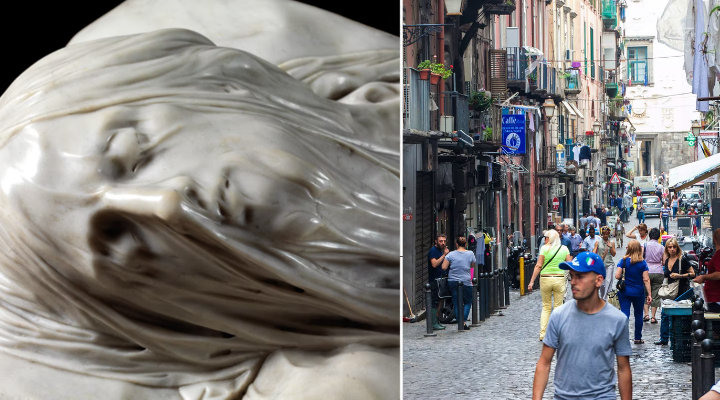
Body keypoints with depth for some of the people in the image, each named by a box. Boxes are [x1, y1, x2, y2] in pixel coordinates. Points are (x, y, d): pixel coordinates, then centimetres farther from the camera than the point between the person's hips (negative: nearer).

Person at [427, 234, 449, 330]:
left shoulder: (441, 250, 16)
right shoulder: (433, 250, -12)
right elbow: (434, 264, -24)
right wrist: (444, 255, -21)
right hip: (434, 280, -9)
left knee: (438, 302, 12)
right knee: (434, 302, -9)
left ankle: (437, 321, 18)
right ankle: (434, 323, -8)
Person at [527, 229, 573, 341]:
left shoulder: (545, 248, -3)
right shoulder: (564, 249, 3)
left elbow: (539, 266, -6)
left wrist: (532, 281, -4)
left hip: (545, 278, -1)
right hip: (559, 279, 1)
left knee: (546, 307, 11)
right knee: (558, 307, 8)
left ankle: (543, 333, 6)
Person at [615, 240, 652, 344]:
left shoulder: (623, 261, -6)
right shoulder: (642, 263, -6)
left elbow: (617, 276, -12)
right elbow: (646, 279, -9)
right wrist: (649, 294, -6)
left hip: (625, 291, -1)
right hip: (638, 292, 1)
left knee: (624, 314, -2)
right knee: (638, 315, 15)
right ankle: (638, 338, 24)